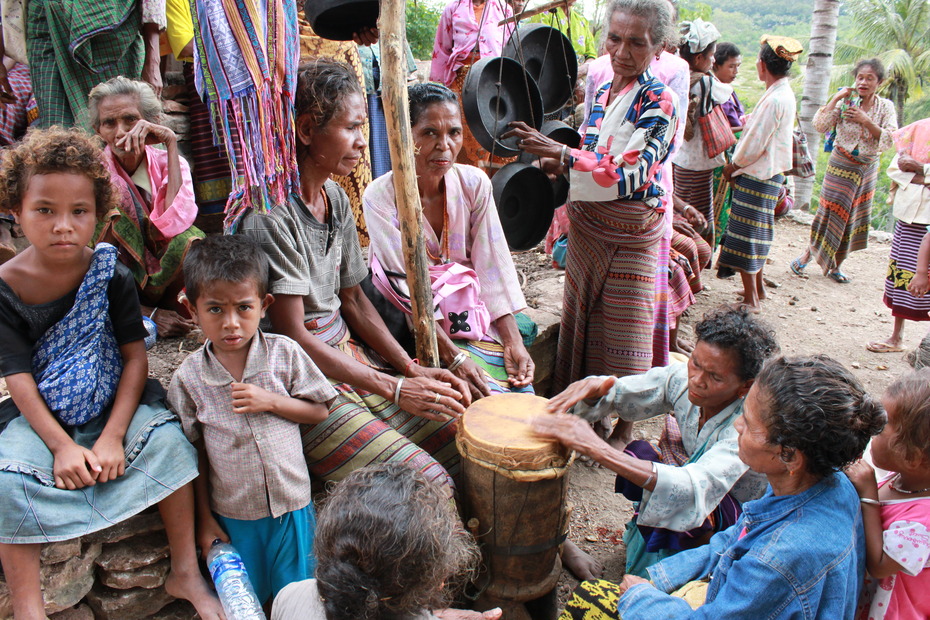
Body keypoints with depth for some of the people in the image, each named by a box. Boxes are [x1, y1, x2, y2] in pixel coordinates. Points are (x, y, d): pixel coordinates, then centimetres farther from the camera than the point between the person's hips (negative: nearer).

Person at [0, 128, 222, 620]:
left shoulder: (110, 274, -8)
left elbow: (135, 356, -9)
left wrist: (113, 436, -19)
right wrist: (61, 446, -22)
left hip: (114, 402, 0)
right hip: (40, 416, 0)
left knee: (168, 440, -24)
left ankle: (185, 572, -8)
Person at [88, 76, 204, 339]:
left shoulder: (167, 163, -5)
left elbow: (173, 225, -28)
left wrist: (171, 144, -25)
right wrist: (149, 314, -23)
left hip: (160, 277, 1)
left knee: (193, 239, -31)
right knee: (110, 215, -27)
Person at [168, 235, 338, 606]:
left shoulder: (284, 353, -9)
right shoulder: (188, 378, -8)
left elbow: (320, 411, -3)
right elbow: (195, 452, -1)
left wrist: (271, 401, -19)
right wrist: (204, 520, 2)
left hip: (292, 506, 0)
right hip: (232, 516, 0)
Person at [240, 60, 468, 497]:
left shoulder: (335, 198, 7)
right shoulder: (271, 213, -19)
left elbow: (354, 301, 10)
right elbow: (292, 337, -19)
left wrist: (413, 370, -2)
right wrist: (394, 389, -19)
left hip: (350, 355, 8)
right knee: (427, 485, -18)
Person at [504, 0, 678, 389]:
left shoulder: (658, 101, -15)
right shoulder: (604, 91, 8)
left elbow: (629, 175, -26)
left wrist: (560, 152, -27)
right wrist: (558, 163, 1)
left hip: (628, 234, -7)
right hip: (586, 226, 8)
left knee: (620, 337, 1)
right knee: (580, 322, 16)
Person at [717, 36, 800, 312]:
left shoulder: (775, 100, -21)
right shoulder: (786, 95, 10)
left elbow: (755, 144, -19)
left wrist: (732, 166, -3)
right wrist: (737, 165, 11)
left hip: (758, 177, -10)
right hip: (767, 173, 10)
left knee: (745, 235, -3)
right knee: (755, 235, 19)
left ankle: (751, 300, 3)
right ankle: (758, 289, 31)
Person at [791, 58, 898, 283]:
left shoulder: (885, 107, -3)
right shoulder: (845, 102, -8)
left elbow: (890, 140, -12)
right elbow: (820, 126, -19)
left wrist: (866, 121, -22)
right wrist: (835, 99, -22)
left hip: (868, 169, 3)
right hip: (842, 166, -3)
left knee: (854, 218, 8)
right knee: (830, 213, -4)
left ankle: (836, 265, 20)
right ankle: (808, 254, 14)